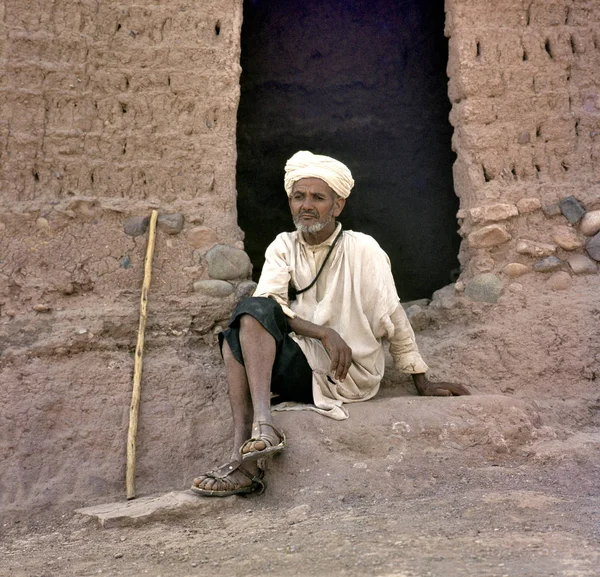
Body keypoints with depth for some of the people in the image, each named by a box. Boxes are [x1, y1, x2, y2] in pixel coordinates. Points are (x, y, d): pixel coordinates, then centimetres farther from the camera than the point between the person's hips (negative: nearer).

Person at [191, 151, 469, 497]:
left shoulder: (362, 249, -4)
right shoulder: (284, 247, 8)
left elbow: (392, 319, 0)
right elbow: (265, 303, -9)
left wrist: (423, 383, 4)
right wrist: (324, 333, -23)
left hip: (348, 377, -5)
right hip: (301, 368, 5)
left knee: (251, 317, -22)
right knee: (237, 337, -22)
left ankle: (263, 428, -34)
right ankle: (245, 456, -31)